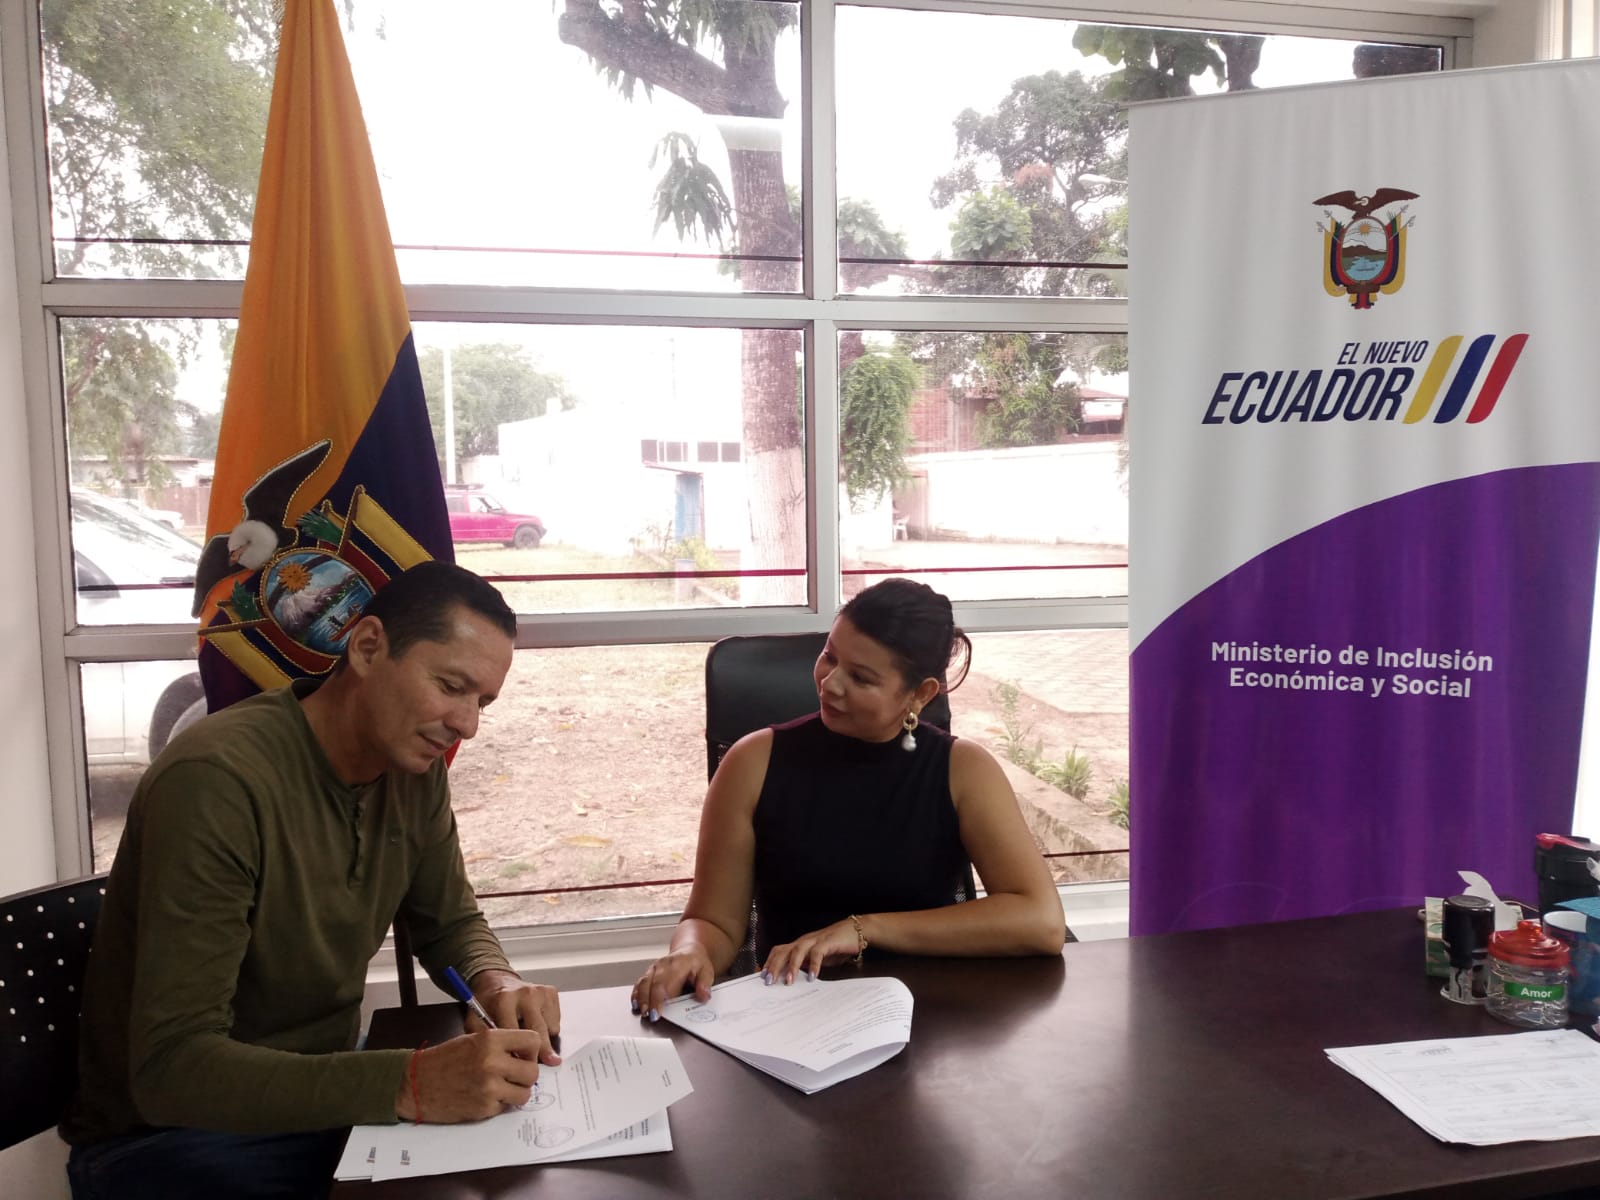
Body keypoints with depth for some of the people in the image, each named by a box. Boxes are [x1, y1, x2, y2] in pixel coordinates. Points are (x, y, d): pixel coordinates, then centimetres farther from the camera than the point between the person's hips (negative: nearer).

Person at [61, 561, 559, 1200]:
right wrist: (409, 1084, -40)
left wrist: (495, 981, -14)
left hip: (324, 1091, 7)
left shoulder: (414, 766, -4)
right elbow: (171, 1069, -30)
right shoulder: (216, 781, -27)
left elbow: (451, 922, 9)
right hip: (166, 1133, -7)